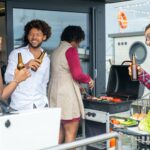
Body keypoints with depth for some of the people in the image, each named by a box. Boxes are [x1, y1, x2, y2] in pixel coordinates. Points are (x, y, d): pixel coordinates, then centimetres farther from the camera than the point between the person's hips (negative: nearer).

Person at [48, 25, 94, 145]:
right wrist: (89, 79, 1)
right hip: (67, 95, -9)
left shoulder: (56, 51, 17)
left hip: (55, 94, 9)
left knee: (60, 133, 15)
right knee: (70, 135, -2)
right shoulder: (70, 50, -9)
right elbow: (77, 74, -18)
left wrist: (77, 85, 26)